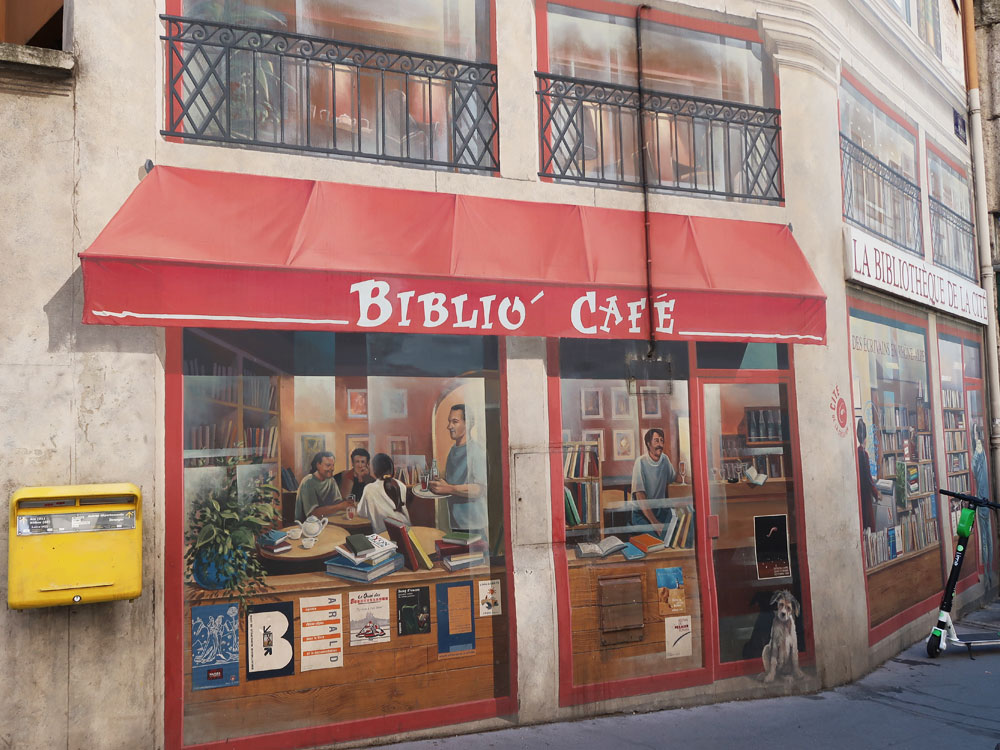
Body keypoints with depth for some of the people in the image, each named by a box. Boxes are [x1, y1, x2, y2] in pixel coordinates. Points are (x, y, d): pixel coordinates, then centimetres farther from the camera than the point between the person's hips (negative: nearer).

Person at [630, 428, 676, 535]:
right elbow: (640, 495, -19)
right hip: (642, 513, -5)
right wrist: (654, 522, -25)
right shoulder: (641, 462, -15)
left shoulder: (665, 459, 3)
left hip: (661, 511, 5)